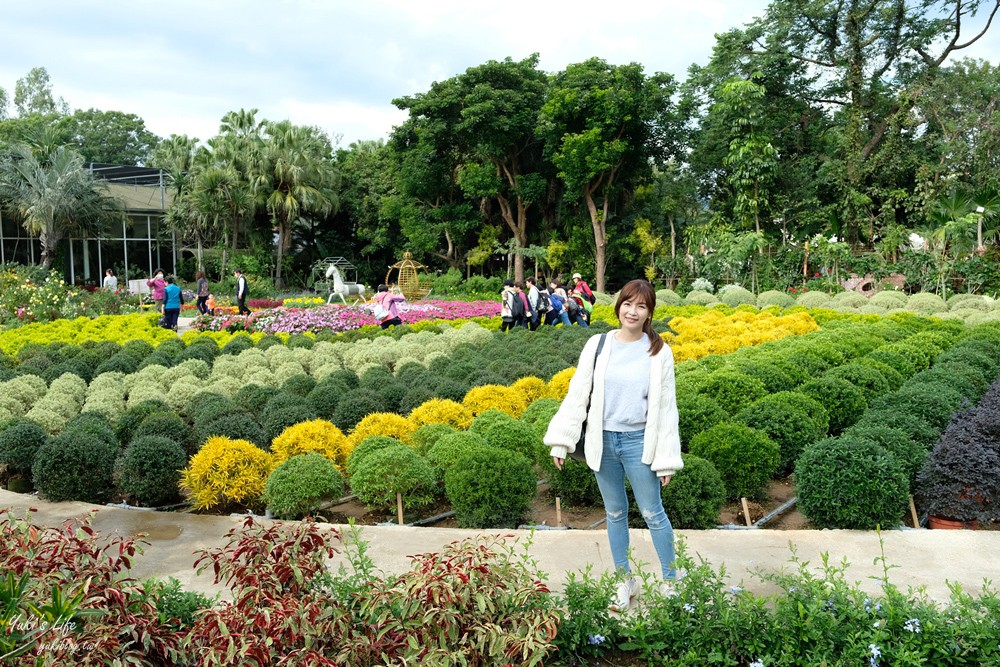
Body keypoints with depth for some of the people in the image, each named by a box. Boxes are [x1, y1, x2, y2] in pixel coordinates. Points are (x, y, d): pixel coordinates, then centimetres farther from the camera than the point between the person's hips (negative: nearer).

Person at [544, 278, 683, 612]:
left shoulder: (659, 353, -4)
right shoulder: (598, 346, -2)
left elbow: (666, 408, -1)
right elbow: (577, 394, 0)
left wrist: (667, 459, -2)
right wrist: (561, 440, -5)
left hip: (639, 442, -2)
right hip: (603, 441, 2)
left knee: (653, 513, 4)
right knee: (615, 513, 14)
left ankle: (671, 582, 22)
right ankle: (625, 581, 28)